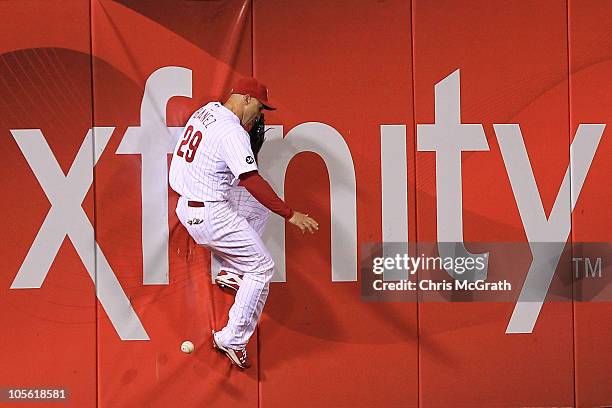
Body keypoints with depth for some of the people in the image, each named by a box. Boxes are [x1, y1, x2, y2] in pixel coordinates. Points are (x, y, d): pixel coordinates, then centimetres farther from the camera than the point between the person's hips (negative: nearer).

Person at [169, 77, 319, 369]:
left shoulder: (206, 111, 7)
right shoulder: (233, 132, -20)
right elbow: (252, 181, -28)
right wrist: (290, 214, -30)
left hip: (185, 205, 9)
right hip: (209, 215, -9)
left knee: (258, 206, 25)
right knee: (262, 267, -1)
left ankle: (230, 270, 19)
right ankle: (232, 340, -2)